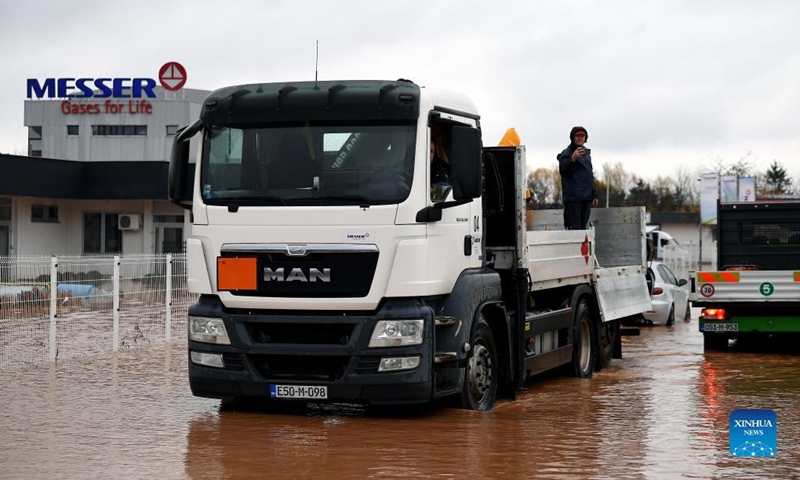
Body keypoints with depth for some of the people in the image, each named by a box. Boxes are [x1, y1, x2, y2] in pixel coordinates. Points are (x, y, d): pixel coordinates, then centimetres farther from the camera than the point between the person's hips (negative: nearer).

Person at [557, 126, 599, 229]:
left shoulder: (586, 153, 22)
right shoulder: (566, 153, -2)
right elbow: (562, 170, -19)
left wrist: (594, 195, 23)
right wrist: (572, 158, -35)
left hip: (586, 198, 7)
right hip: (573, 197, -7)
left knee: (582, 227, 5)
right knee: (574, 227, -14)